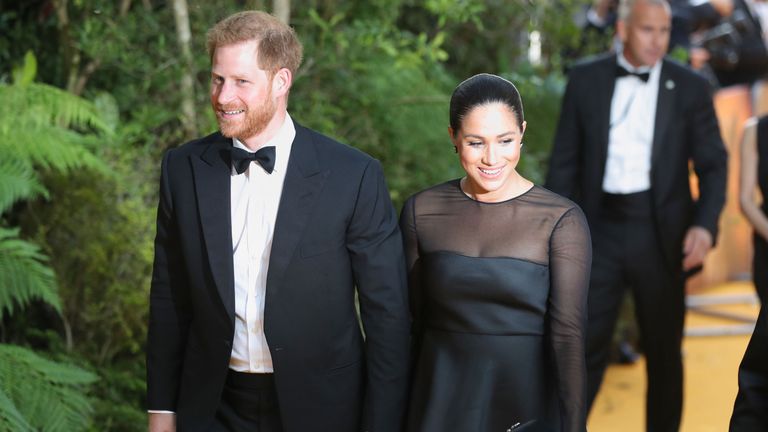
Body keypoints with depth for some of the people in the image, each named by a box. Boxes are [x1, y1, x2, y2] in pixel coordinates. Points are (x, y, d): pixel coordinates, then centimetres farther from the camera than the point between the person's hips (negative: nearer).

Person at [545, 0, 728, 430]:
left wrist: (705, 224, -16)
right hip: (600, 228, 0)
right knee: (585, 343, 1)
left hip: (661, 232, 0)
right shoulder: (586, 79, 2)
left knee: (664, 352, 11)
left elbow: (713, 164, 0)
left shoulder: (691, 86, 0)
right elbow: (565, 160, 6)